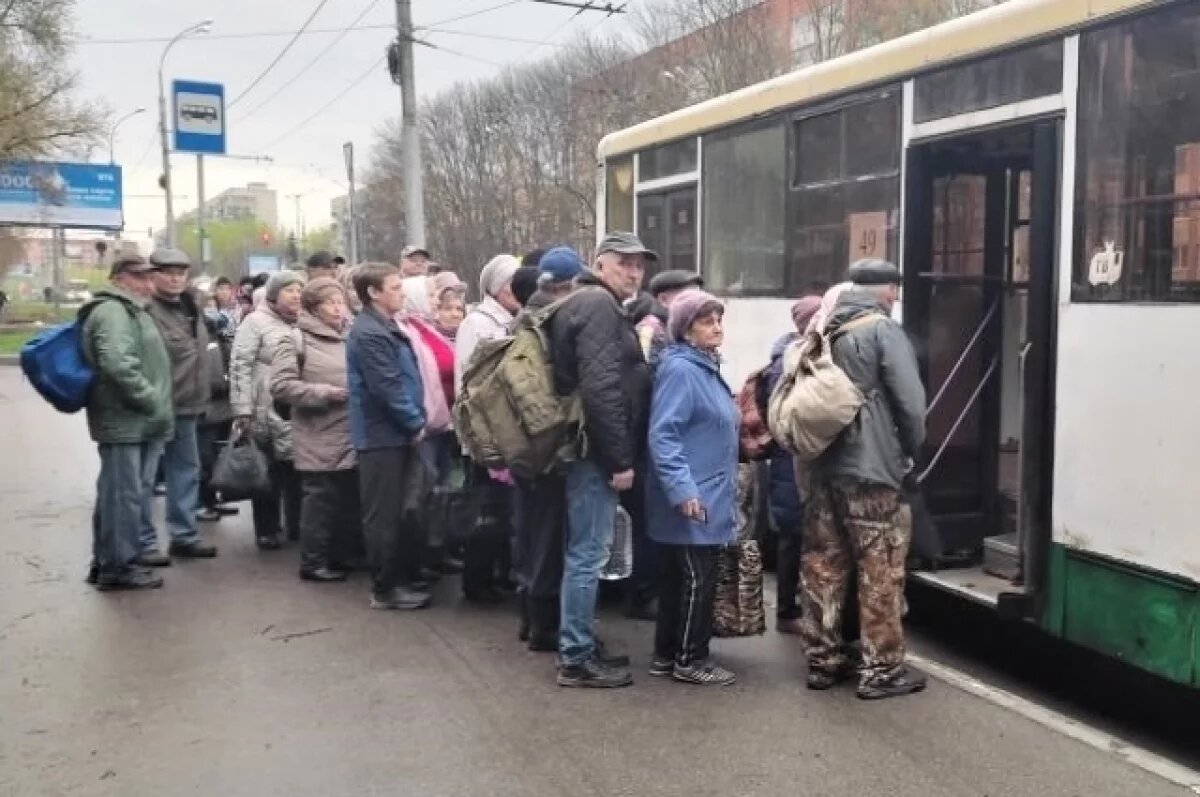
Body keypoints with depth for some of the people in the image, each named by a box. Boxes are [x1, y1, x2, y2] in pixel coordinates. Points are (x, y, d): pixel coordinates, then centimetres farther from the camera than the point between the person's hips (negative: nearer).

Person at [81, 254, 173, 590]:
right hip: (125, 421, -11)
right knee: (123, 494, -4)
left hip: (140, 421, 11)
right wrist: (151, 402, -19)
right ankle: (117, 566, 3)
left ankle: (109, 560, 26)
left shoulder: (134, 310, 22)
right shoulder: (112, 312, -13)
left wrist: (156, 408, 21)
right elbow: (119, 365, -27)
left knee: (133, 493, 16)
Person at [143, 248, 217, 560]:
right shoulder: (146, 309, -13)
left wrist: (201, 396, 19)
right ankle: (144, 541, 8)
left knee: (186, 469, 15)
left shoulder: (191, 305, 14)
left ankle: (184, 534, 26)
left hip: (186, 405, 9)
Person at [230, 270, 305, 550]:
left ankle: (296, 525, 21)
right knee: (268, 474, 5)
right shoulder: (256, 322, -5)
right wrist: (242, 411, -17)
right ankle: (267, 530, 16)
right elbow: (241, 367, -11)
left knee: (296, 471, 9)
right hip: (267, 413, -5)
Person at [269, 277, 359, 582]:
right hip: (319, 440, -6)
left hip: (352, 436, 6)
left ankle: (339, 557, 26)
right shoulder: (297, 340, -5)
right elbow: (280, 386, -12)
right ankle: (313, 562, 14)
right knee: (320, 500, 0)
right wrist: (326, 393, -15)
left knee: (350, 501, 12)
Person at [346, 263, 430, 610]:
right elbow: (388, 389, -22)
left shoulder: (387, 328, 15)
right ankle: (386, 588, 6)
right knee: (384, 515, -2)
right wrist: (417, 424, -13)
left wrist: (416, 423, 10)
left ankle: (407, 578, 25)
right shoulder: (369, 333, -17)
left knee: (404, 511, 15)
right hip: (383, 436, -10)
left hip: (399, 434, 10)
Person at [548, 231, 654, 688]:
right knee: (587, 553, -4)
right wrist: (620, 458, -22)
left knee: (585, 551, 16)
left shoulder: (594, 305, 20)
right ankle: (576, 659, 3)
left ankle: (581, 646, 26)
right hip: (596, 451, -11)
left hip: (591, 449, 11)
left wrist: (618, 455, 21)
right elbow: (601, 389, -24)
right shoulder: (598, 305, -14)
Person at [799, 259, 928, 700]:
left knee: (821, 566, 10)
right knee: (880, 572, 2)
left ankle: (822, 661, 19)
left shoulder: (823, 332, 12)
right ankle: (882, 670, 7)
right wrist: (911, 453, 3)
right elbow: (910, 402, -12)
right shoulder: (883, 330, -8)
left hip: (823, 468, 7)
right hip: (871, 470, -7)